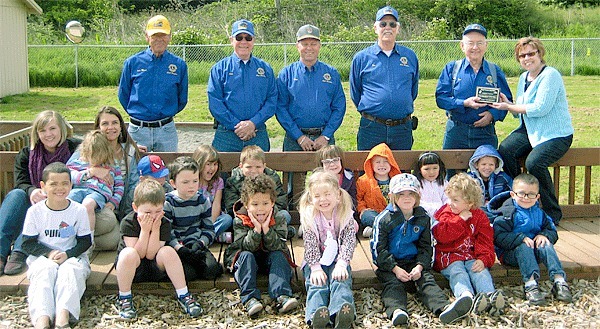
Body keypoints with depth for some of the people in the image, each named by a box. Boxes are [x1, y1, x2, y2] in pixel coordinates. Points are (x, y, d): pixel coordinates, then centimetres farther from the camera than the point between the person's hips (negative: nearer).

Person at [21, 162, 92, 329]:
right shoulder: (35, 211, 0)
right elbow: (28, 243, 2)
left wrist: (67, 254, -16)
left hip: (72, 256, 0)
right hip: (42, 257, 0)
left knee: (71, 270, -33)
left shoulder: (79, 210, 0)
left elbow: (85, 241, 2)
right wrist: (49, 253, -15)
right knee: (46, 270, -33)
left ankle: (63, 315, -53)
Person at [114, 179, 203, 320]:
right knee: (128, 253, -36)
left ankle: (183, 295, -19)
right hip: (133, 267, -2)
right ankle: (124, 298, -19)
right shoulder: (128, 222, -16)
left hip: (155, 267, 2)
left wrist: (155, 229, -26)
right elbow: (139, 254, -20)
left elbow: (150, 255, -17)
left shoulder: (164, 223, -11)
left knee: (168, 251, -29)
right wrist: (145, 230, -28)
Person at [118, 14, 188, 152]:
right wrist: (137, 114, 10)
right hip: (138, 130, 0)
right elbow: (123, 95, 10)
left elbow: (182, 99, 11)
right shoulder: (132, 63, 1)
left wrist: (166, 114, 11)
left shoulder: (179, 65, 2)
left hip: (166, 130, 0)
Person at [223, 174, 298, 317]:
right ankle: (250, 298, -41)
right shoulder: (240, 220, -14)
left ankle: (282, 295, -40)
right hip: (247, 259, -1)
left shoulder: (278, 219, -11)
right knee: (246, 256, -31)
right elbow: (247, 247, -20)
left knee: (279, 256, -27)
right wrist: (256, 229, -33)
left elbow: (278, 247, -19)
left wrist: (266, 229, -32)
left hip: (270, 259, 1)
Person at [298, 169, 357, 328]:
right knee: (317, 284, -25)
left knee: (340, 280, -26)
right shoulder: (309, 217, -4)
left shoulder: (345, 214, -2)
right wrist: (315, 268, -20)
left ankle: (341, 315, -50)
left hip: (338, 260, 0)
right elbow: (310, 245, -9)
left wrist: (341, 264, -20)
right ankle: (316, 315, -49)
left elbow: (349, 241, -7)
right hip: (316, 260, 0)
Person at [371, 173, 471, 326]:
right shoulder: (384, 219, -3)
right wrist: (395, 269, -19)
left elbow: (425, 247, 8)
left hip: (414, 262, 3)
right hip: (389, 264, -2)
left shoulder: (423, 218, 8)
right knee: (393, 284, -27)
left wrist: (419, 266, -11)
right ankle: (396, 311, -53)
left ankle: (444, 308, -44)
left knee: (427, 280, -21)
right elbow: (379, 249, -7)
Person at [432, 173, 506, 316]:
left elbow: (485, 240, 4)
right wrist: (460, 219, -11)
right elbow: (441, 235, -12)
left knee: (481, 271, -27)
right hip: (449, 256, -2)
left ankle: (490, 295, -54)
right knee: (457, 272, -31)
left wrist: (483, 259, -15)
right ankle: (467, 297, -59)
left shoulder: (480, 216, 10)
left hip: (472, 257, 2)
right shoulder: (445, 213, 7)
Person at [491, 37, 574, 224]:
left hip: (556, 135, -7)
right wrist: (507, 103, -6)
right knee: (505, 150, -19)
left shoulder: (550, 75, -12)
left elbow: (540, 108, -22)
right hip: (530, 131, 7)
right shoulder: (524, 78, 14)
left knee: (534, 162, -30)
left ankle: (553, 214, -10)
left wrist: (509, 107, -15)